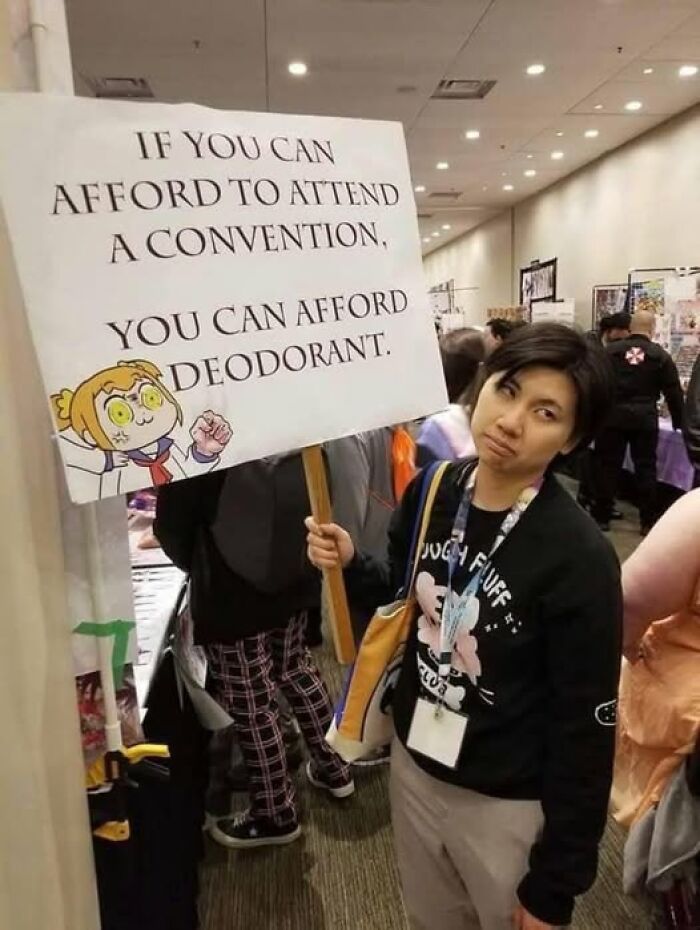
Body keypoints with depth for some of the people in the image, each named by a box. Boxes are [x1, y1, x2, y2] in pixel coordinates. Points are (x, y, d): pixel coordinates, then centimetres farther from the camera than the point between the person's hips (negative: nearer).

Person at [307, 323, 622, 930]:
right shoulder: (432, 493, -10)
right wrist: (350, 566, -13)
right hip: (415, 767, 6)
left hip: (509, 806, -5)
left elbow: (585, 732, -18)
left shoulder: (579, 558, -26)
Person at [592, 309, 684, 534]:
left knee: (608, 465, 7)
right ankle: (648, 521, 12)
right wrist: (678, 422, 18)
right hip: (645, 419, 0)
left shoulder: (610, 350, 1)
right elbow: (674, 392, 6)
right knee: (645, 468, 8)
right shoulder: (660, 355, 3)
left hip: (612, 416, 0)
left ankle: (601, 517, 12)